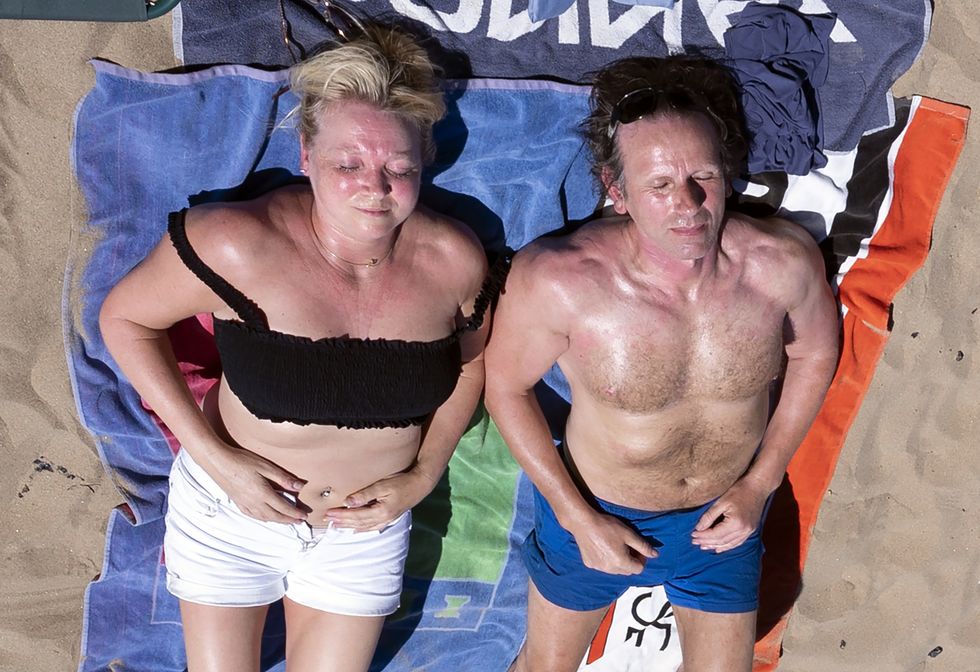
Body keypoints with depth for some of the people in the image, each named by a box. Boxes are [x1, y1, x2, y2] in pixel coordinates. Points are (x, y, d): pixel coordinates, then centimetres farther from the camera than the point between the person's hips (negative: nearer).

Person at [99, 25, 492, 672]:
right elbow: (124, 318, -11)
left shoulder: (456, 260, -16)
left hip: (365, 533, 2)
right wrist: (215, 456, -18)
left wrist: (423, 476, -7)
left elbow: (470, 362, 4)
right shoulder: (238, 244, -26)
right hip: (229, 515, -1)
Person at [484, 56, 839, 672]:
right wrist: (577, 518, -12)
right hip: (594, 510, -1)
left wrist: (759, 484, -4)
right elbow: (506, 386, -14)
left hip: (726, 513, 2)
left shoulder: (784, 263, -25)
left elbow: (814, 354, -3)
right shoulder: (555, 279, -32)